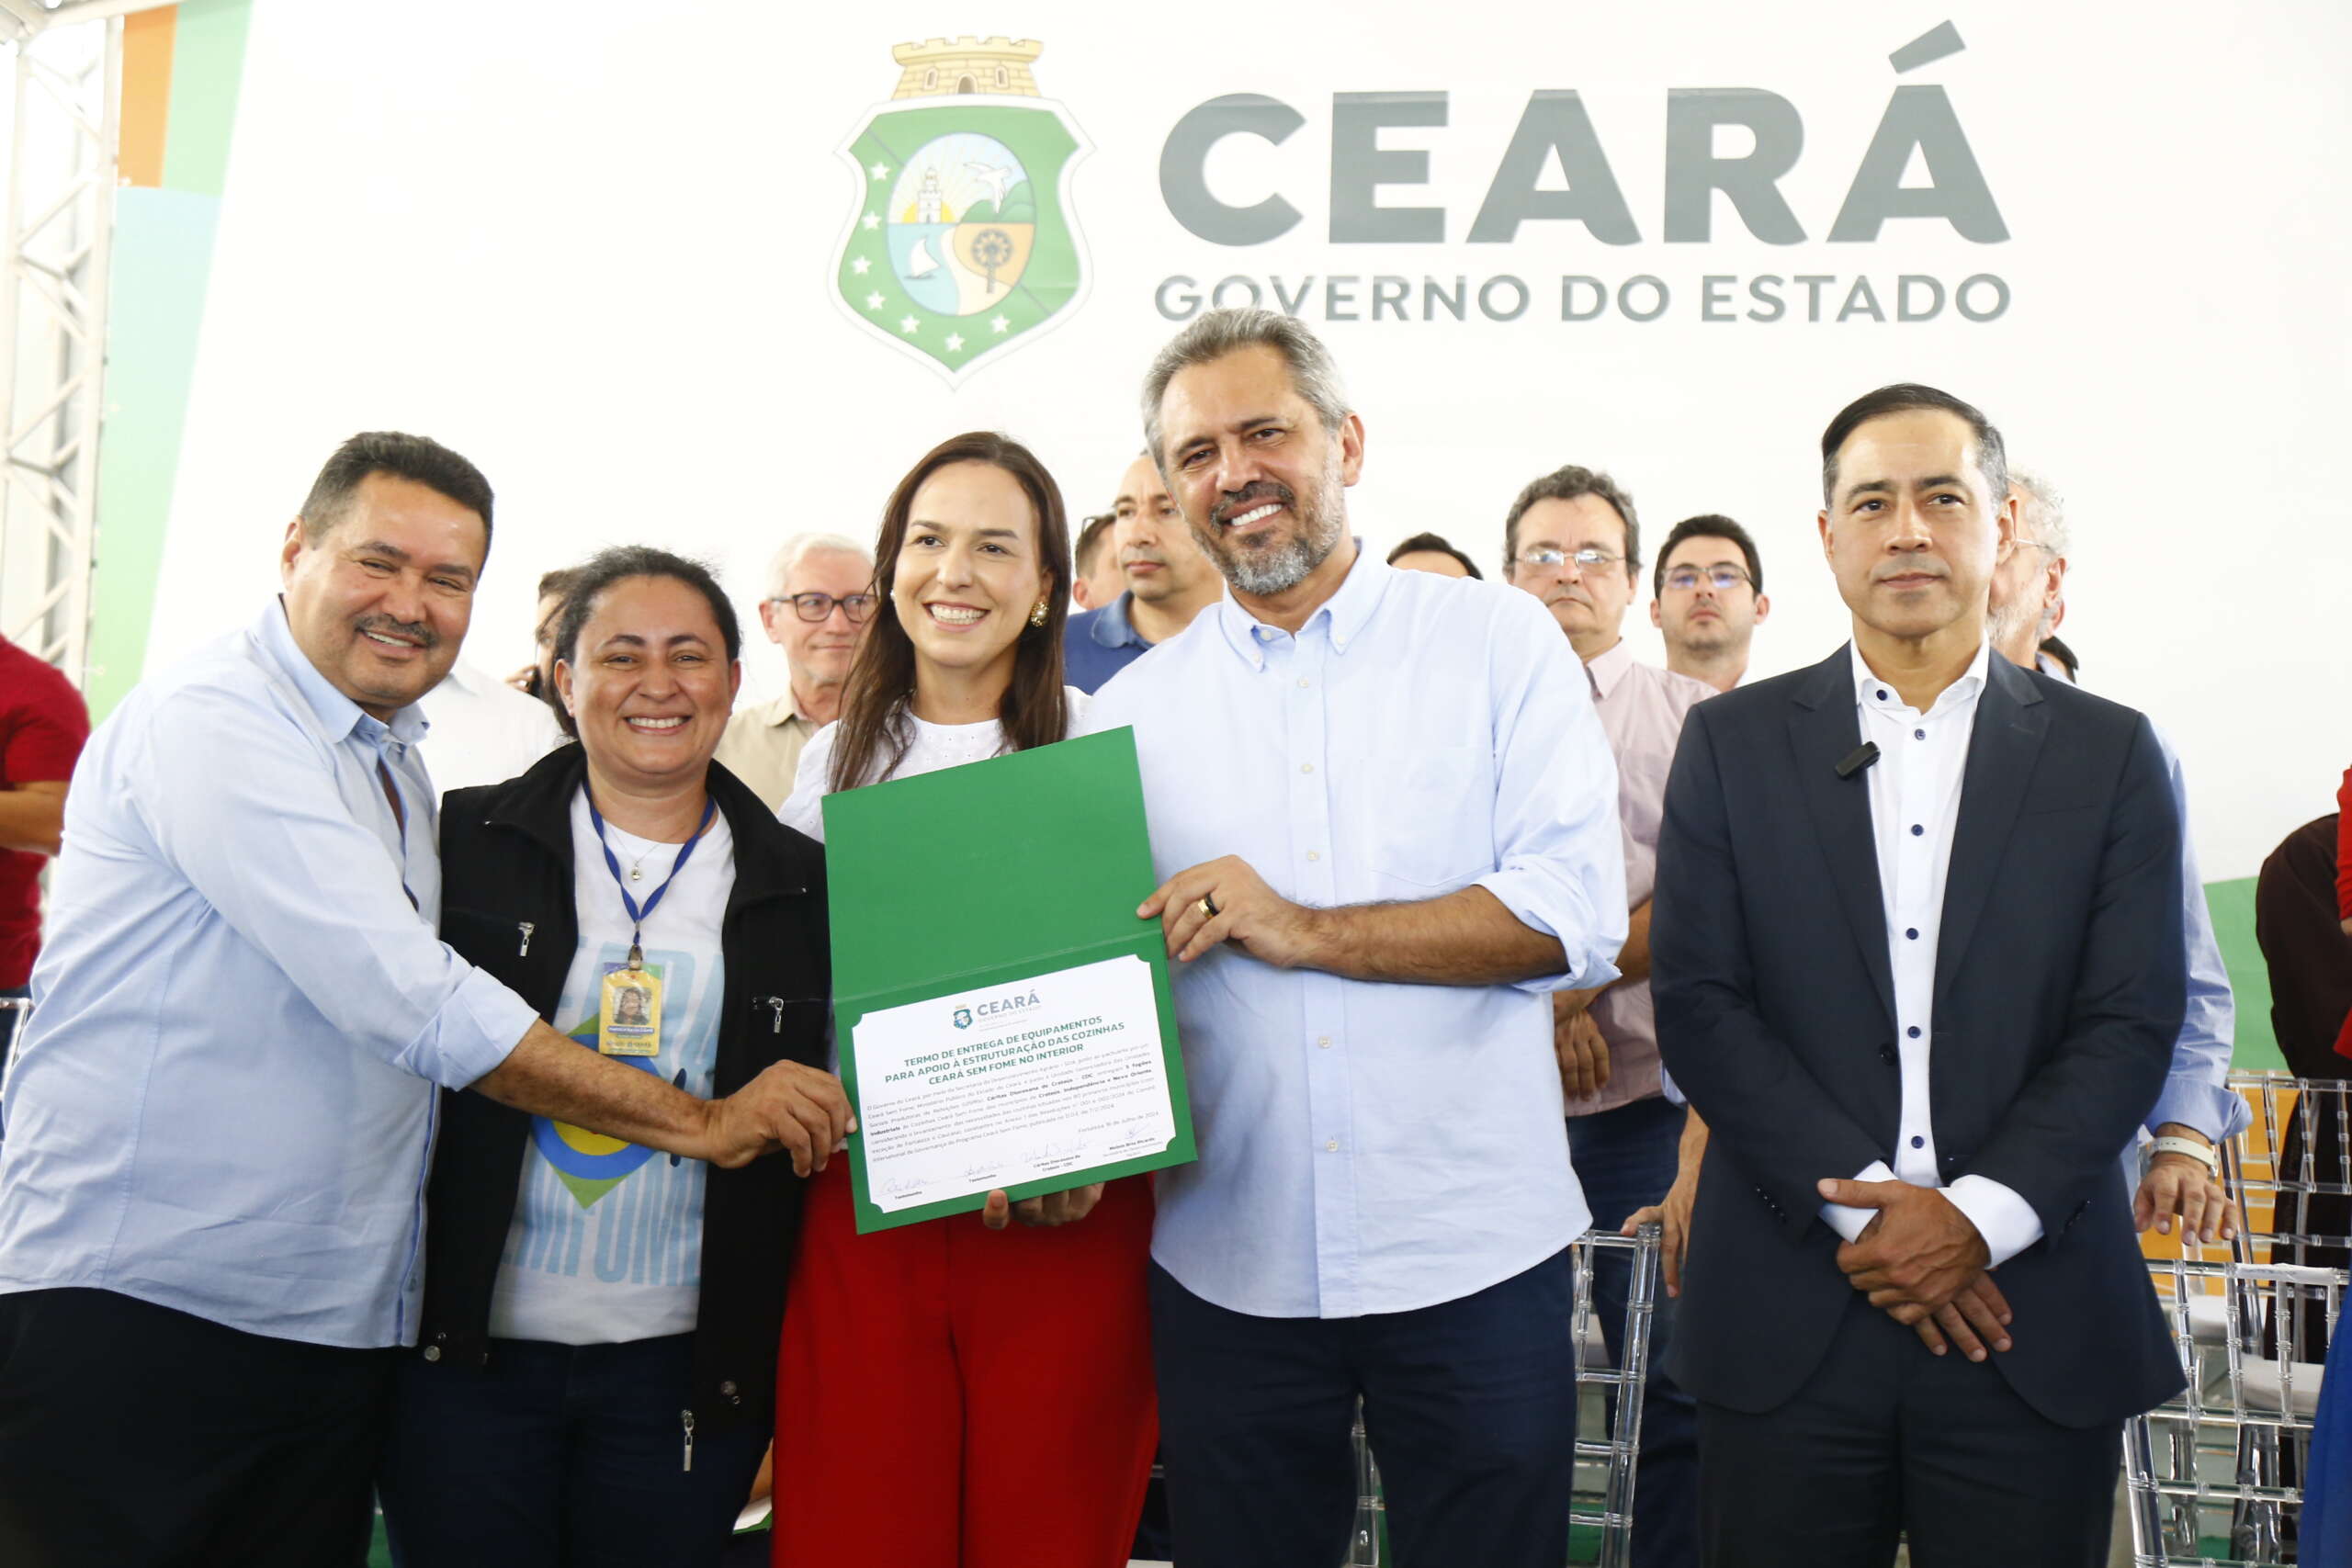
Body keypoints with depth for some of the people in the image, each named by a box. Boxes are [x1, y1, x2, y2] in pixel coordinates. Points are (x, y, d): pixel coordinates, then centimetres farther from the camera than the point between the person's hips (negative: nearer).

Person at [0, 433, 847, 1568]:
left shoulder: (398, 768, 16)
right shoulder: (211, 723, -13)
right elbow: (417, 1008, -21)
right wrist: (700, 1122, -15)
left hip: (338, 1333, 8)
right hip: (127, 1312, -8)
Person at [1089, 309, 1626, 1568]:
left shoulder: (1497, 642, 0)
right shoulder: (1130, 710, 7)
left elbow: (1577, 917, -9)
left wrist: (1302, 931, -15)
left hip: (1472, 1253, -2)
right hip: (1226, 1265, 2)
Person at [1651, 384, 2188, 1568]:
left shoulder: (2109, 754, 6)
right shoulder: (1733, 742, 5)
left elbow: (2133, 1023, 0)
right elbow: (1698, 1005, -2)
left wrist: (1978, 1216, -12)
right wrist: (1865, 1207, -11)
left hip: (2034, 1322, 0)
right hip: (1787, 1324, 0)